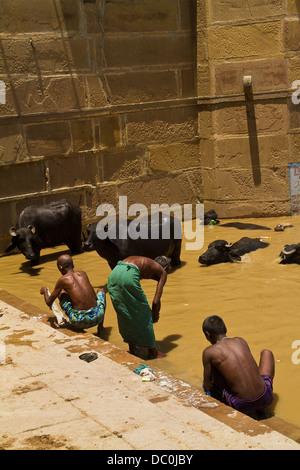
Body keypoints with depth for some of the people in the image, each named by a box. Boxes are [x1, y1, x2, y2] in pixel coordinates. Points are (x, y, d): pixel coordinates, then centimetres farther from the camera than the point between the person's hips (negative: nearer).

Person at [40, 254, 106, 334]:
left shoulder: (62, 280, 1)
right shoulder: (83, 274, 13)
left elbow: (49, 303, 10)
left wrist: (44, 291, 31)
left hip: (80, 321, -3)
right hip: (97, 317, 3)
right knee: (101, 289, 35)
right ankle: (100, 325, 26)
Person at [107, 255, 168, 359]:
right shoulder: (162, 272, 21)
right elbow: (156, 301, 12)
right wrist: (155, 316, 29)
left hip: (113, 274, 6)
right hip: (128, 276, -6)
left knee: (124, 315, 23)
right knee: (143, 315, 11)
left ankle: (132, 347, 35)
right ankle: (152, 352, 22)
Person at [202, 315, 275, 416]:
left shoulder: (209, 352, -2)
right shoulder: (241, 341, 10)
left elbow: (207, 387, 6)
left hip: (242, 406, -3)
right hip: (265, 399, 3)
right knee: (266, 352, 29)